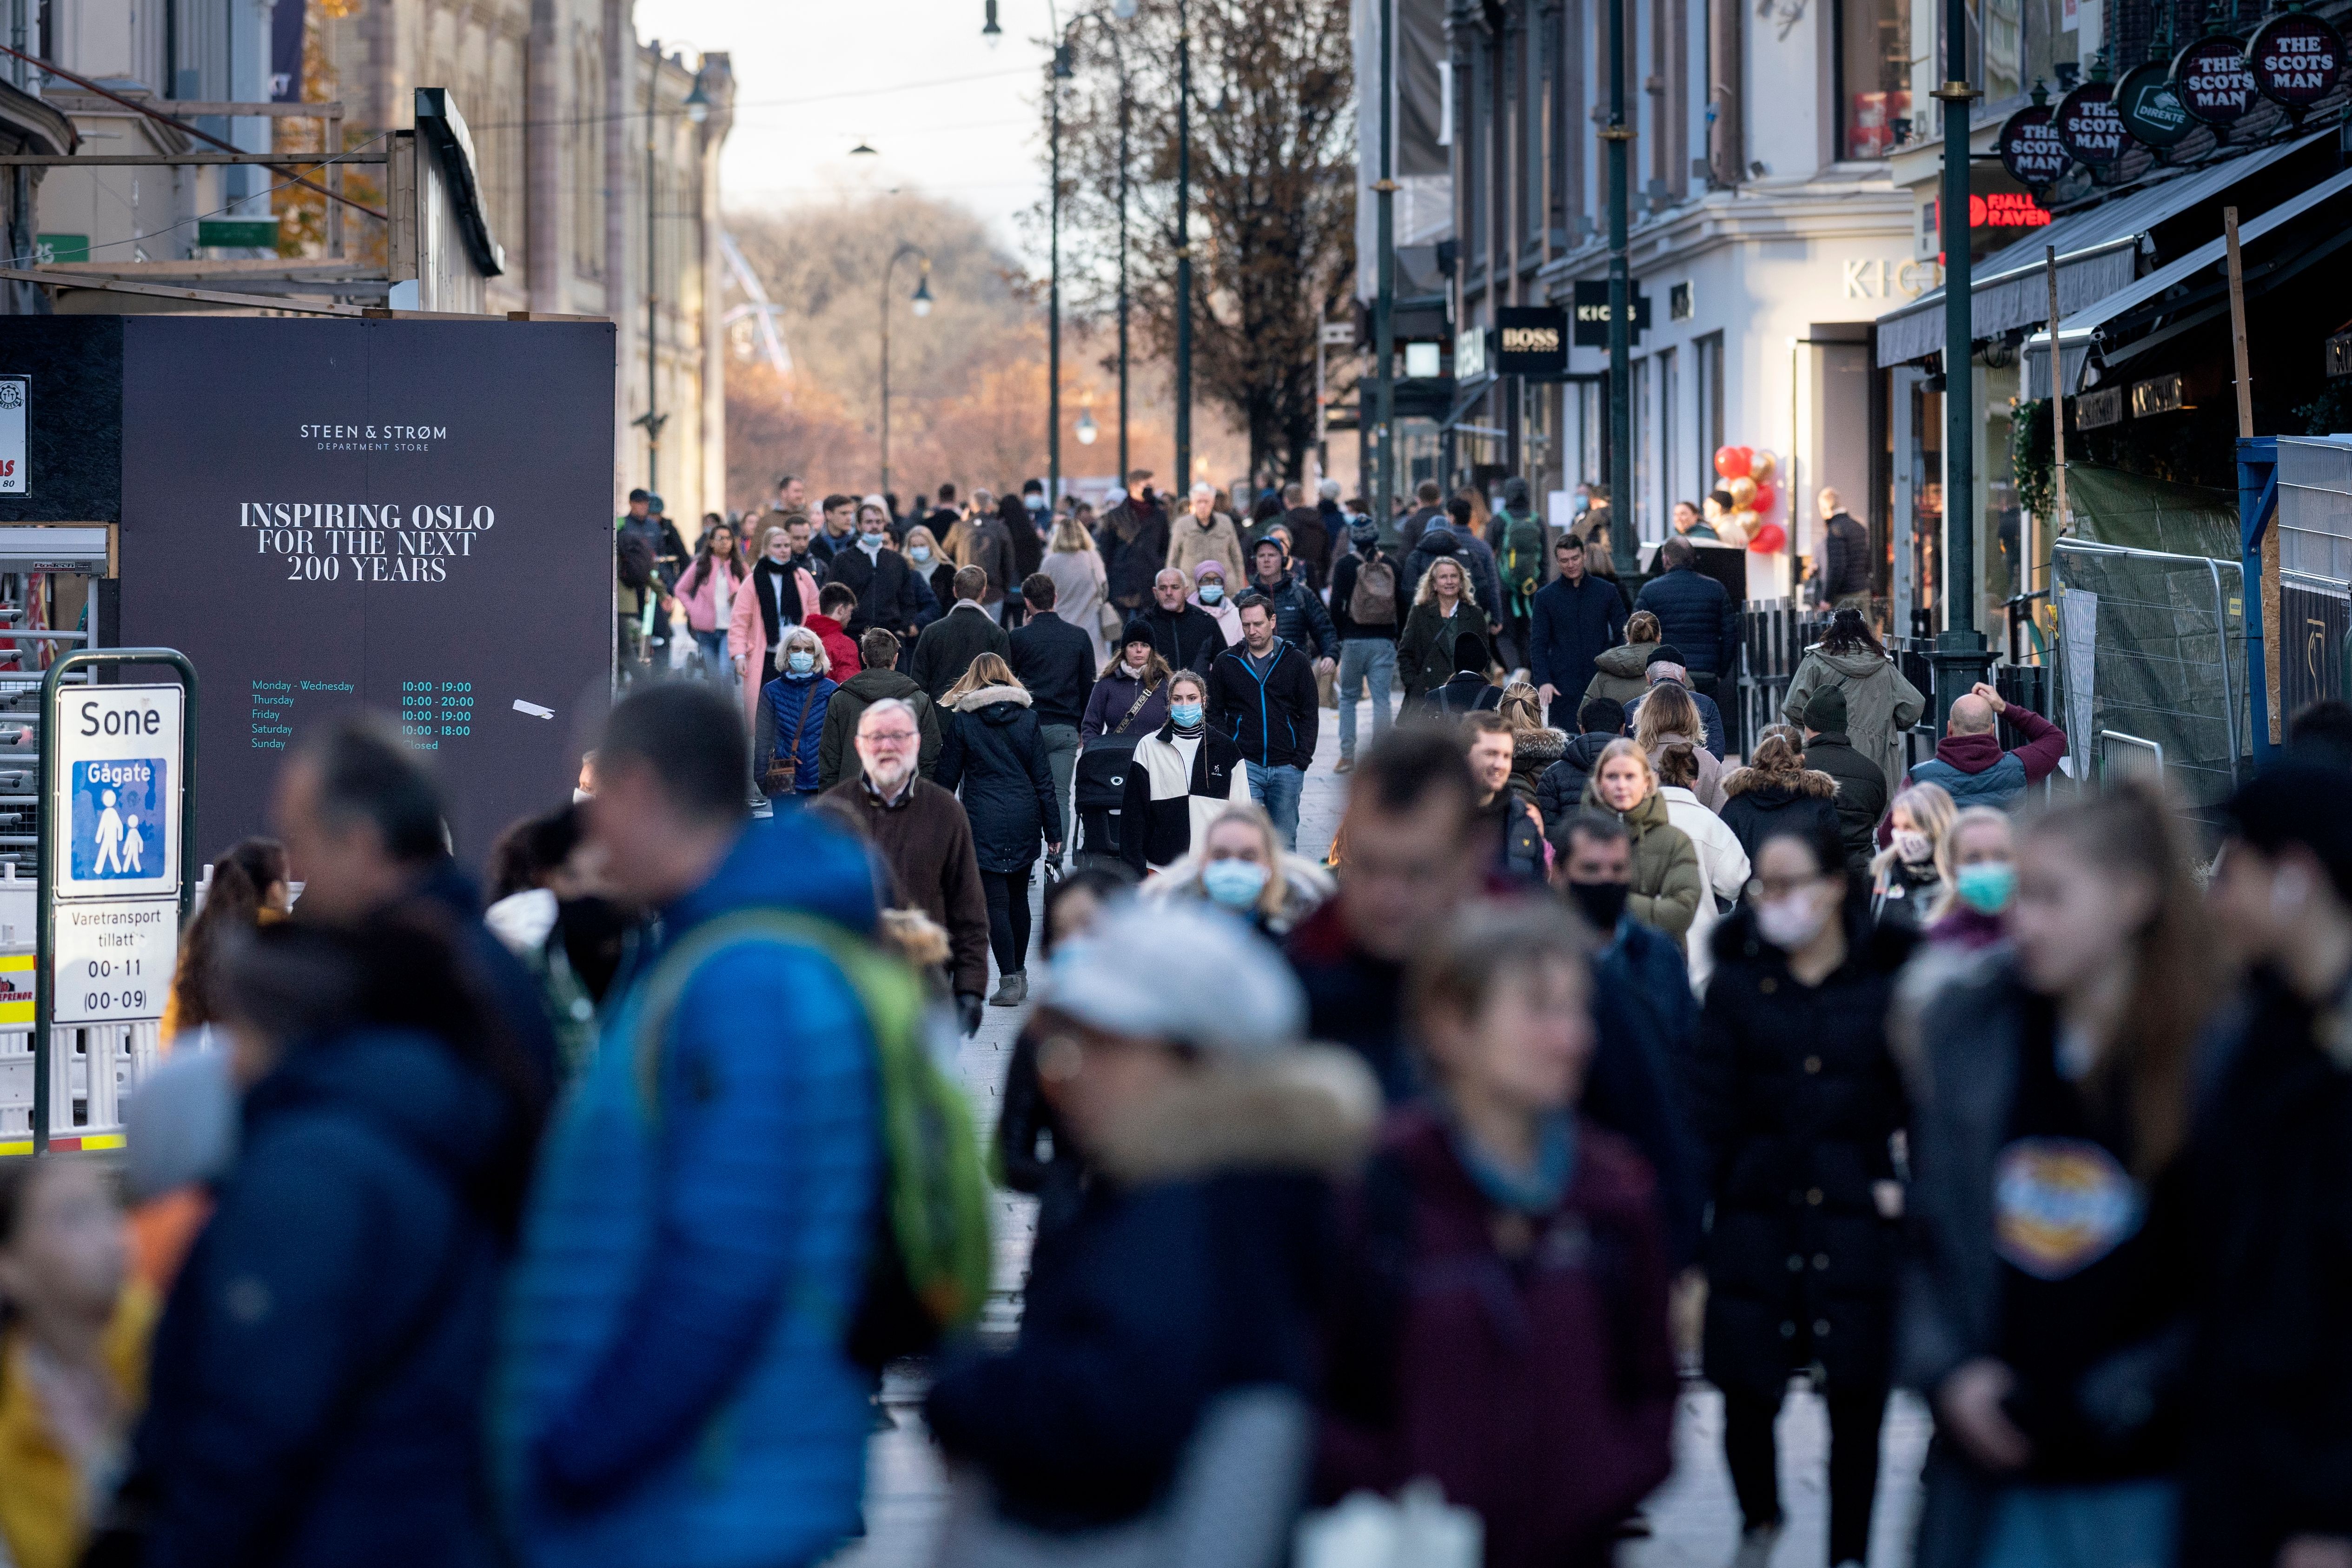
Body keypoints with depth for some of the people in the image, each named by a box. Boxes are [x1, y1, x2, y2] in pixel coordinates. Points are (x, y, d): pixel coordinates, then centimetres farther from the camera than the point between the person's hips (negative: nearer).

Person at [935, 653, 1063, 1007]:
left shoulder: (962, 720, -4)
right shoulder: (1026, 718, 2)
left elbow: (947, 776, -1)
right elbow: (1043, 778, 3)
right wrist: (1053, 831, 7)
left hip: (983, 821, -3)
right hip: (1024, 818, 3)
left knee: (995, 901, -2)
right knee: (1018, 896, 17)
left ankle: (1009, 979, -10)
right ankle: (1020, 973, 26)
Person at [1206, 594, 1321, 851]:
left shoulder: (1296, 661, 7)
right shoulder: (1226, 663, 6)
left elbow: (1310, 715, 9)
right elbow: (1215, 714, 10)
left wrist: (1301, 760, -1)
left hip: (1287, 769, 1)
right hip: (1245, 765, -1)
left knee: (1285, 844, 6)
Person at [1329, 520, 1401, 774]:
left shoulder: (1344, 565, -3)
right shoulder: (1390, 565, 4)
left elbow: (1336, 605, -5)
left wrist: (1338, 636, 7)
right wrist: (1400, 640, 16)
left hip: (1354, 640, -1)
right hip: (1384, 641, 1)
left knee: (1348, 697, 11)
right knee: (1381, 698, 1)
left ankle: (1347, 756, 7)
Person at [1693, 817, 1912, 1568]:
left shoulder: (1890, 980, 1)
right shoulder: (1737, 982, 4)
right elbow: (1711, 1106, 1)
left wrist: (1908, 1181, -3)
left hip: (1857, 1215, -1)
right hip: (1757, 1209, 1)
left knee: (1856, 1399, 2)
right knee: (1744, 1390, -1)